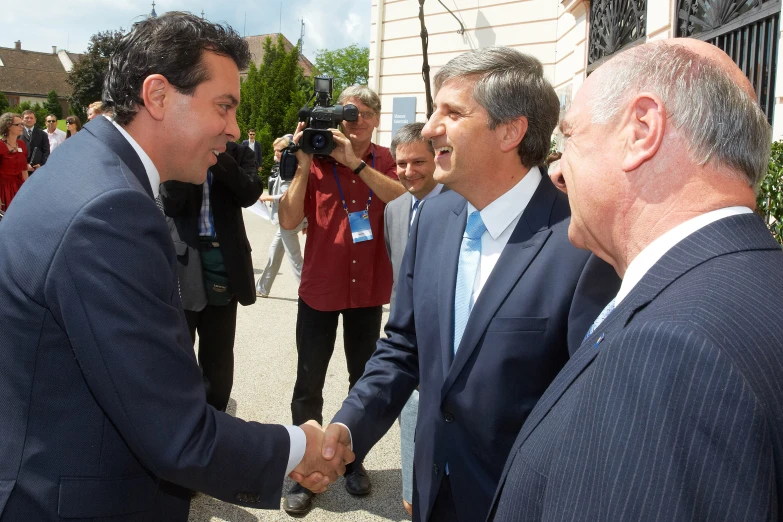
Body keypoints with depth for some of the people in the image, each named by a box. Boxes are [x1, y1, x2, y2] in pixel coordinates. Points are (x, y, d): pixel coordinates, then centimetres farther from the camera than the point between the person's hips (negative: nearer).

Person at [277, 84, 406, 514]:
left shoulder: (385, 160, 2)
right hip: (320, 288, -2)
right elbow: (288, 221, -12)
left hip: (368, 288, 2)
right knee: (309, 382, 5)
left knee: (363, 379, 16)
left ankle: (353, 459, 35)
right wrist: (303, 166, -19)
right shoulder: (318, 157, -5)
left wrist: (355, 162, -23)